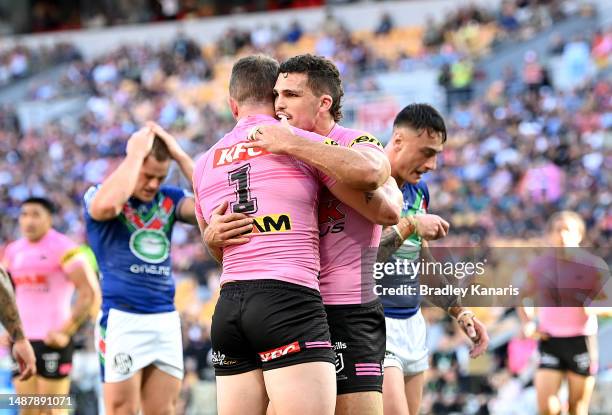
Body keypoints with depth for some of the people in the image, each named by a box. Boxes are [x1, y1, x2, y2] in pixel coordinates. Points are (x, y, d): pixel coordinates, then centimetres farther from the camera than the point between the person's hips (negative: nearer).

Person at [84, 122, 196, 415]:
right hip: (122, 317, -4)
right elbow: (106, 205, -26)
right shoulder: (98, 194, -1)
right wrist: (136, 153, -15)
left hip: (166, 318, 5)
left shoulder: (169, 199, 11)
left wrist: (180, 156, -4)